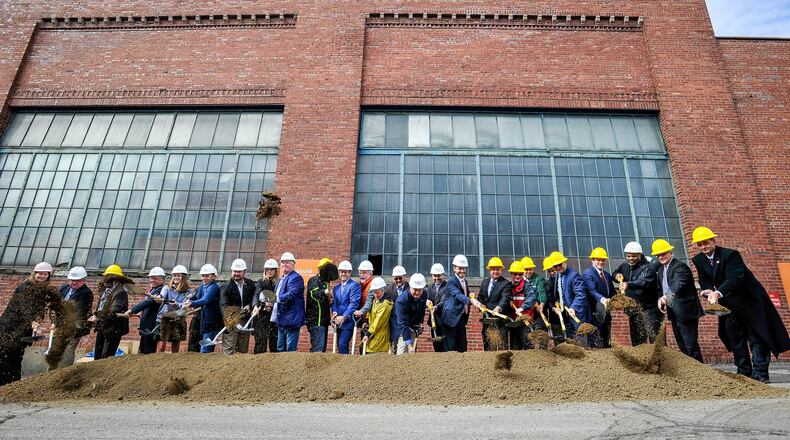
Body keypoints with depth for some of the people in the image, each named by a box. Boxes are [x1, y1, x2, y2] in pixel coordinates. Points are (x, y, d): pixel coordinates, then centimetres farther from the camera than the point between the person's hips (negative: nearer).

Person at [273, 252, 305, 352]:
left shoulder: (296, 278, -11)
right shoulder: (281, 279, 19)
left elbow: (291, 294, -24)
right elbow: (276, 295, 21)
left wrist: (277, 298, -28)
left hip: (291, 320, -10)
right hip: (281, 320, 10)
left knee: (290, 350, -5)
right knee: (280, 349, 16)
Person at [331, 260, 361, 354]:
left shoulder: (354, 285, -6)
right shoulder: (336, 288, 16)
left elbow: (354, 303, -15)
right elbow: (334, 303, 9)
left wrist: (343, 317, -19)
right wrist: (335, 313, -11)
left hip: (348, 322, -7)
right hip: (338, 323, 7)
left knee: (342, 344, -16)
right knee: (339, 346, 10)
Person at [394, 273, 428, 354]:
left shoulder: (424, 294, -10)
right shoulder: (401, 300, -30)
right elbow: (403, 324, -31)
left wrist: (420, 322, 1)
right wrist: (409, 345, -34)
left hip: (415, 328, 6)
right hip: (402, 329, -6)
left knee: (413, 352, 6)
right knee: (402, 354, -13)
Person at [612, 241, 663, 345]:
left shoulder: (647, 268, -15)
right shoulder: (625, 265, 8)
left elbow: (644, 282, -34)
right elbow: (615, 272, 25)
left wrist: (629, 284, -51)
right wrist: (617, 275, 1)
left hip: (649, 310, -7)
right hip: (633, 311, 7)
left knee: (655, 340, -8)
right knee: (636, 342, 13)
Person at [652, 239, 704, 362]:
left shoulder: (680, 267, -16)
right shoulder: (661, 269, 12)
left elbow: (678, 285, -34)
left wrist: (666, 297, -51)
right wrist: (661, 300, 1)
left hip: (686, 311, -9)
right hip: (674, 313, 9)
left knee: (690, 345, -7)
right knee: (682, 345, 15)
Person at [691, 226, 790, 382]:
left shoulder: (731, 254, -23)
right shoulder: (698, 260, -5)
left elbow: (735, 278, -34)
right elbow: (705, 281, -4)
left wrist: (718, 293, -49)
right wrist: (709, 291, -28)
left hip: (749, 299, -6)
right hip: (729, 303, 6)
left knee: (756, 336, -4)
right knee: (734, 337, 9)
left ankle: (760, 373, -2)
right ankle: (744, 372, 17)